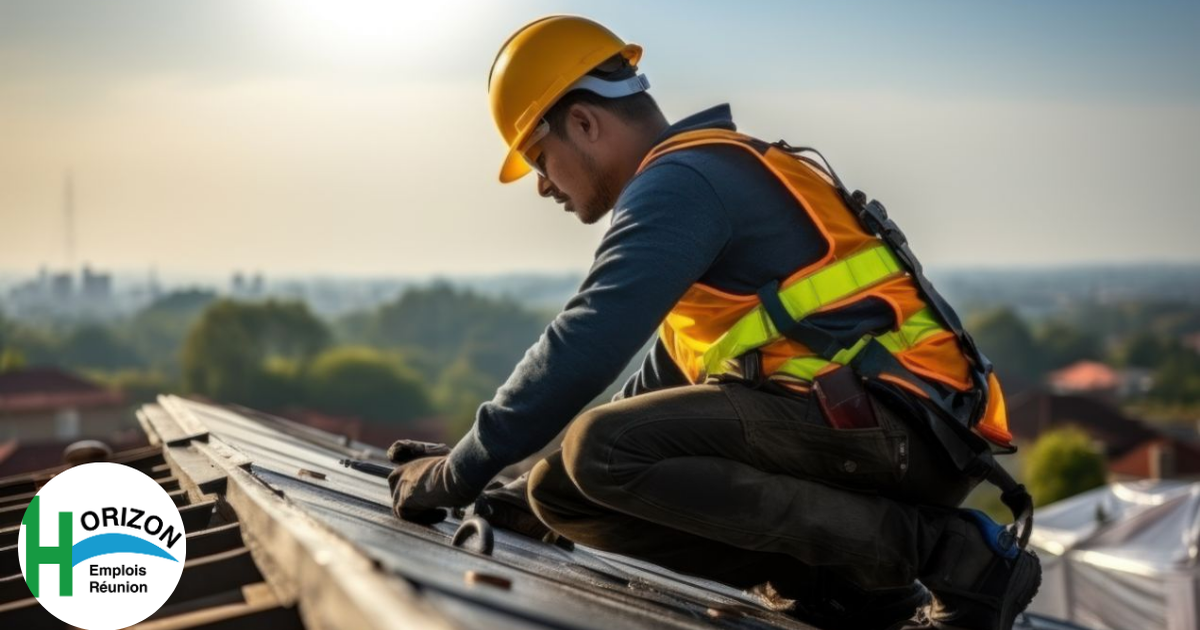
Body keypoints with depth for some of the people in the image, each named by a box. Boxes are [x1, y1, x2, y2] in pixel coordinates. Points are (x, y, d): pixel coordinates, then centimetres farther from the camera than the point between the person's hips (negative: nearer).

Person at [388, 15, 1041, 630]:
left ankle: (939, 546, -17)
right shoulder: (717, 177, 24)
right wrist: (543, 479, 34)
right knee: (565, 490, 6)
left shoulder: (682, 180, -9)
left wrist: (460, 472, -10)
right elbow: (665, 377, 33)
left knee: (604, 451, -24)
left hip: (893, 425, -9)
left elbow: (586, 347, -20)